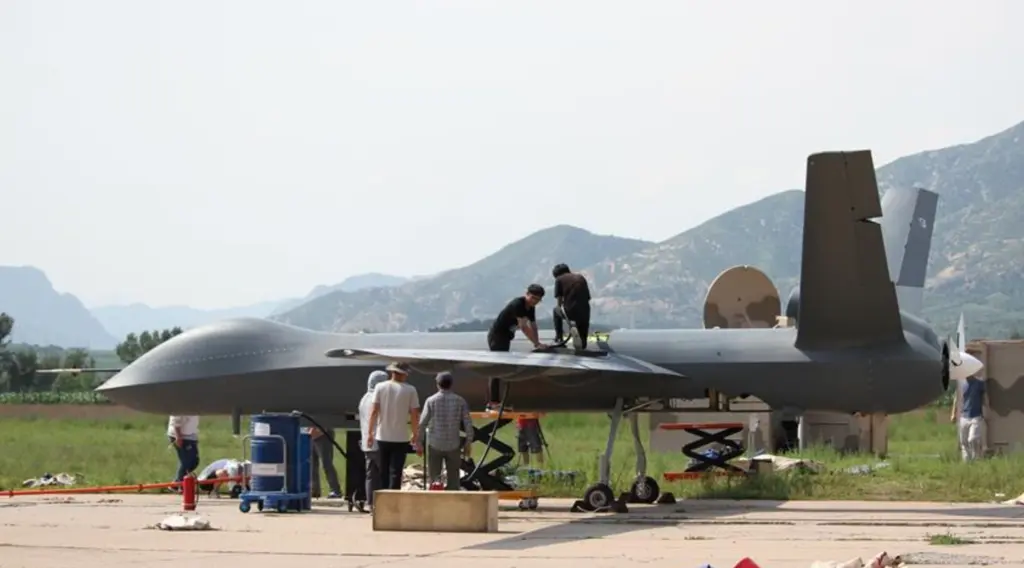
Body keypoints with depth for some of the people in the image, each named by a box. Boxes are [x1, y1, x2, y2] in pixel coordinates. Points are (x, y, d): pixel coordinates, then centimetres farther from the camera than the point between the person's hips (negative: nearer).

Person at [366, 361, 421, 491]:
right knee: (395, 473, 0)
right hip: (401, 438, -2)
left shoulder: (380, 387, 0)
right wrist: (416, 435, 5)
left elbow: (374, 411, -3)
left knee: (384, 472, 13)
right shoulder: (410, 390, -4)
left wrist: (370, 433, 2)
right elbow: (415, 415, -5)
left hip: (382, 437, 2)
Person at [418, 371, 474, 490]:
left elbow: (422, 423, -6)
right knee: (453, 477, 9)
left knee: (434, 476, 4)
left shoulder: (431, 400, -4)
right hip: (453, 445, 1)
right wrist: (468, 443, 6)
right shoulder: (460, 401, -1)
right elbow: (468, 423, -2)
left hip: (434, 444, -1)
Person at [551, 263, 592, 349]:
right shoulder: (581, 278, 17)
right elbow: (588, 297, 16)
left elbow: (559, 299, 5)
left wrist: (561, 306, 27)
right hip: (584, 313, 3)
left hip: (569, 312, -3)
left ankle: (558, 338, 33)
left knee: (556, 310, 34)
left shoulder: (559, 279, 6)